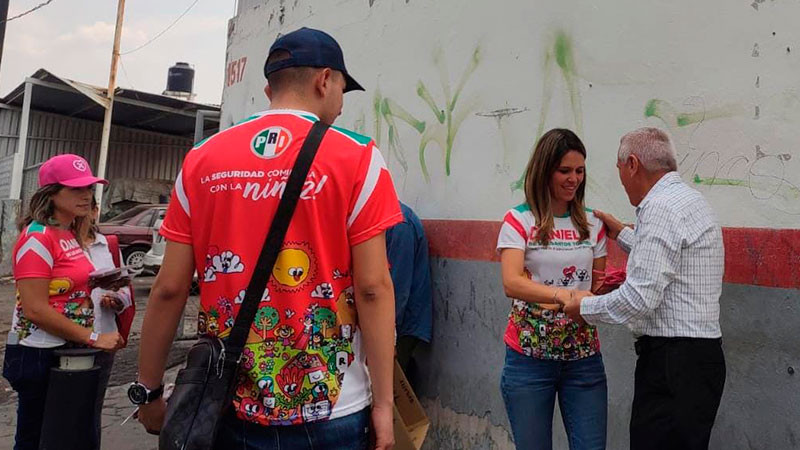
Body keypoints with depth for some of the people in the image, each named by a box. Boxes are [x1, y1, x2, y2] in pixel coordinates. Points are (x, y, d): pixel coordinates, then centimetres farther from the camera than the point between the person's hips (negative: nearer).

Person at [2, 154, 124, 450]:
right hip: (40, 356, -8)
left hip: (70, 352, 8)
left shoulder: (71, 235, 9)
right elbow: (35, 308, -21)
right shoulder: (37, 237, -16)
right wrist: (94, 338, -18)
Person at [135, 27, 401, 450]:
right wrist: (383, 401, -5)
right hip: (328, 409, -2)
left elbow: (169, 289, 0)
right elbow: (372, 288, -12)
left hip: (230, 406, 3)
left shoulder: (201, 160, 1)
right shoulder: (356, 157, -8)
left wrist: (149, 389, 11)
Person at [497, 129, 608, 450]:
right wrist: (565, 295, -31)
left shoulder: (592, 223, 9)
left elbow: (597, 286, 13)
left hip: (583, 356, 3)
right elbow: (511, 284, -17)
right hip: (529, 356, -3)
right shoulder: (519, 221, -4)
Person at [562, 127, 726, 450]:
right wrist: (622, 234, 31)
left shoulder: (661, 207, -17)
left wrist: (585, 307, -8)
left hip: (674, 361, -10)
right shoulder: (689, 199, 16)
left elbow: (640, 298, -23)